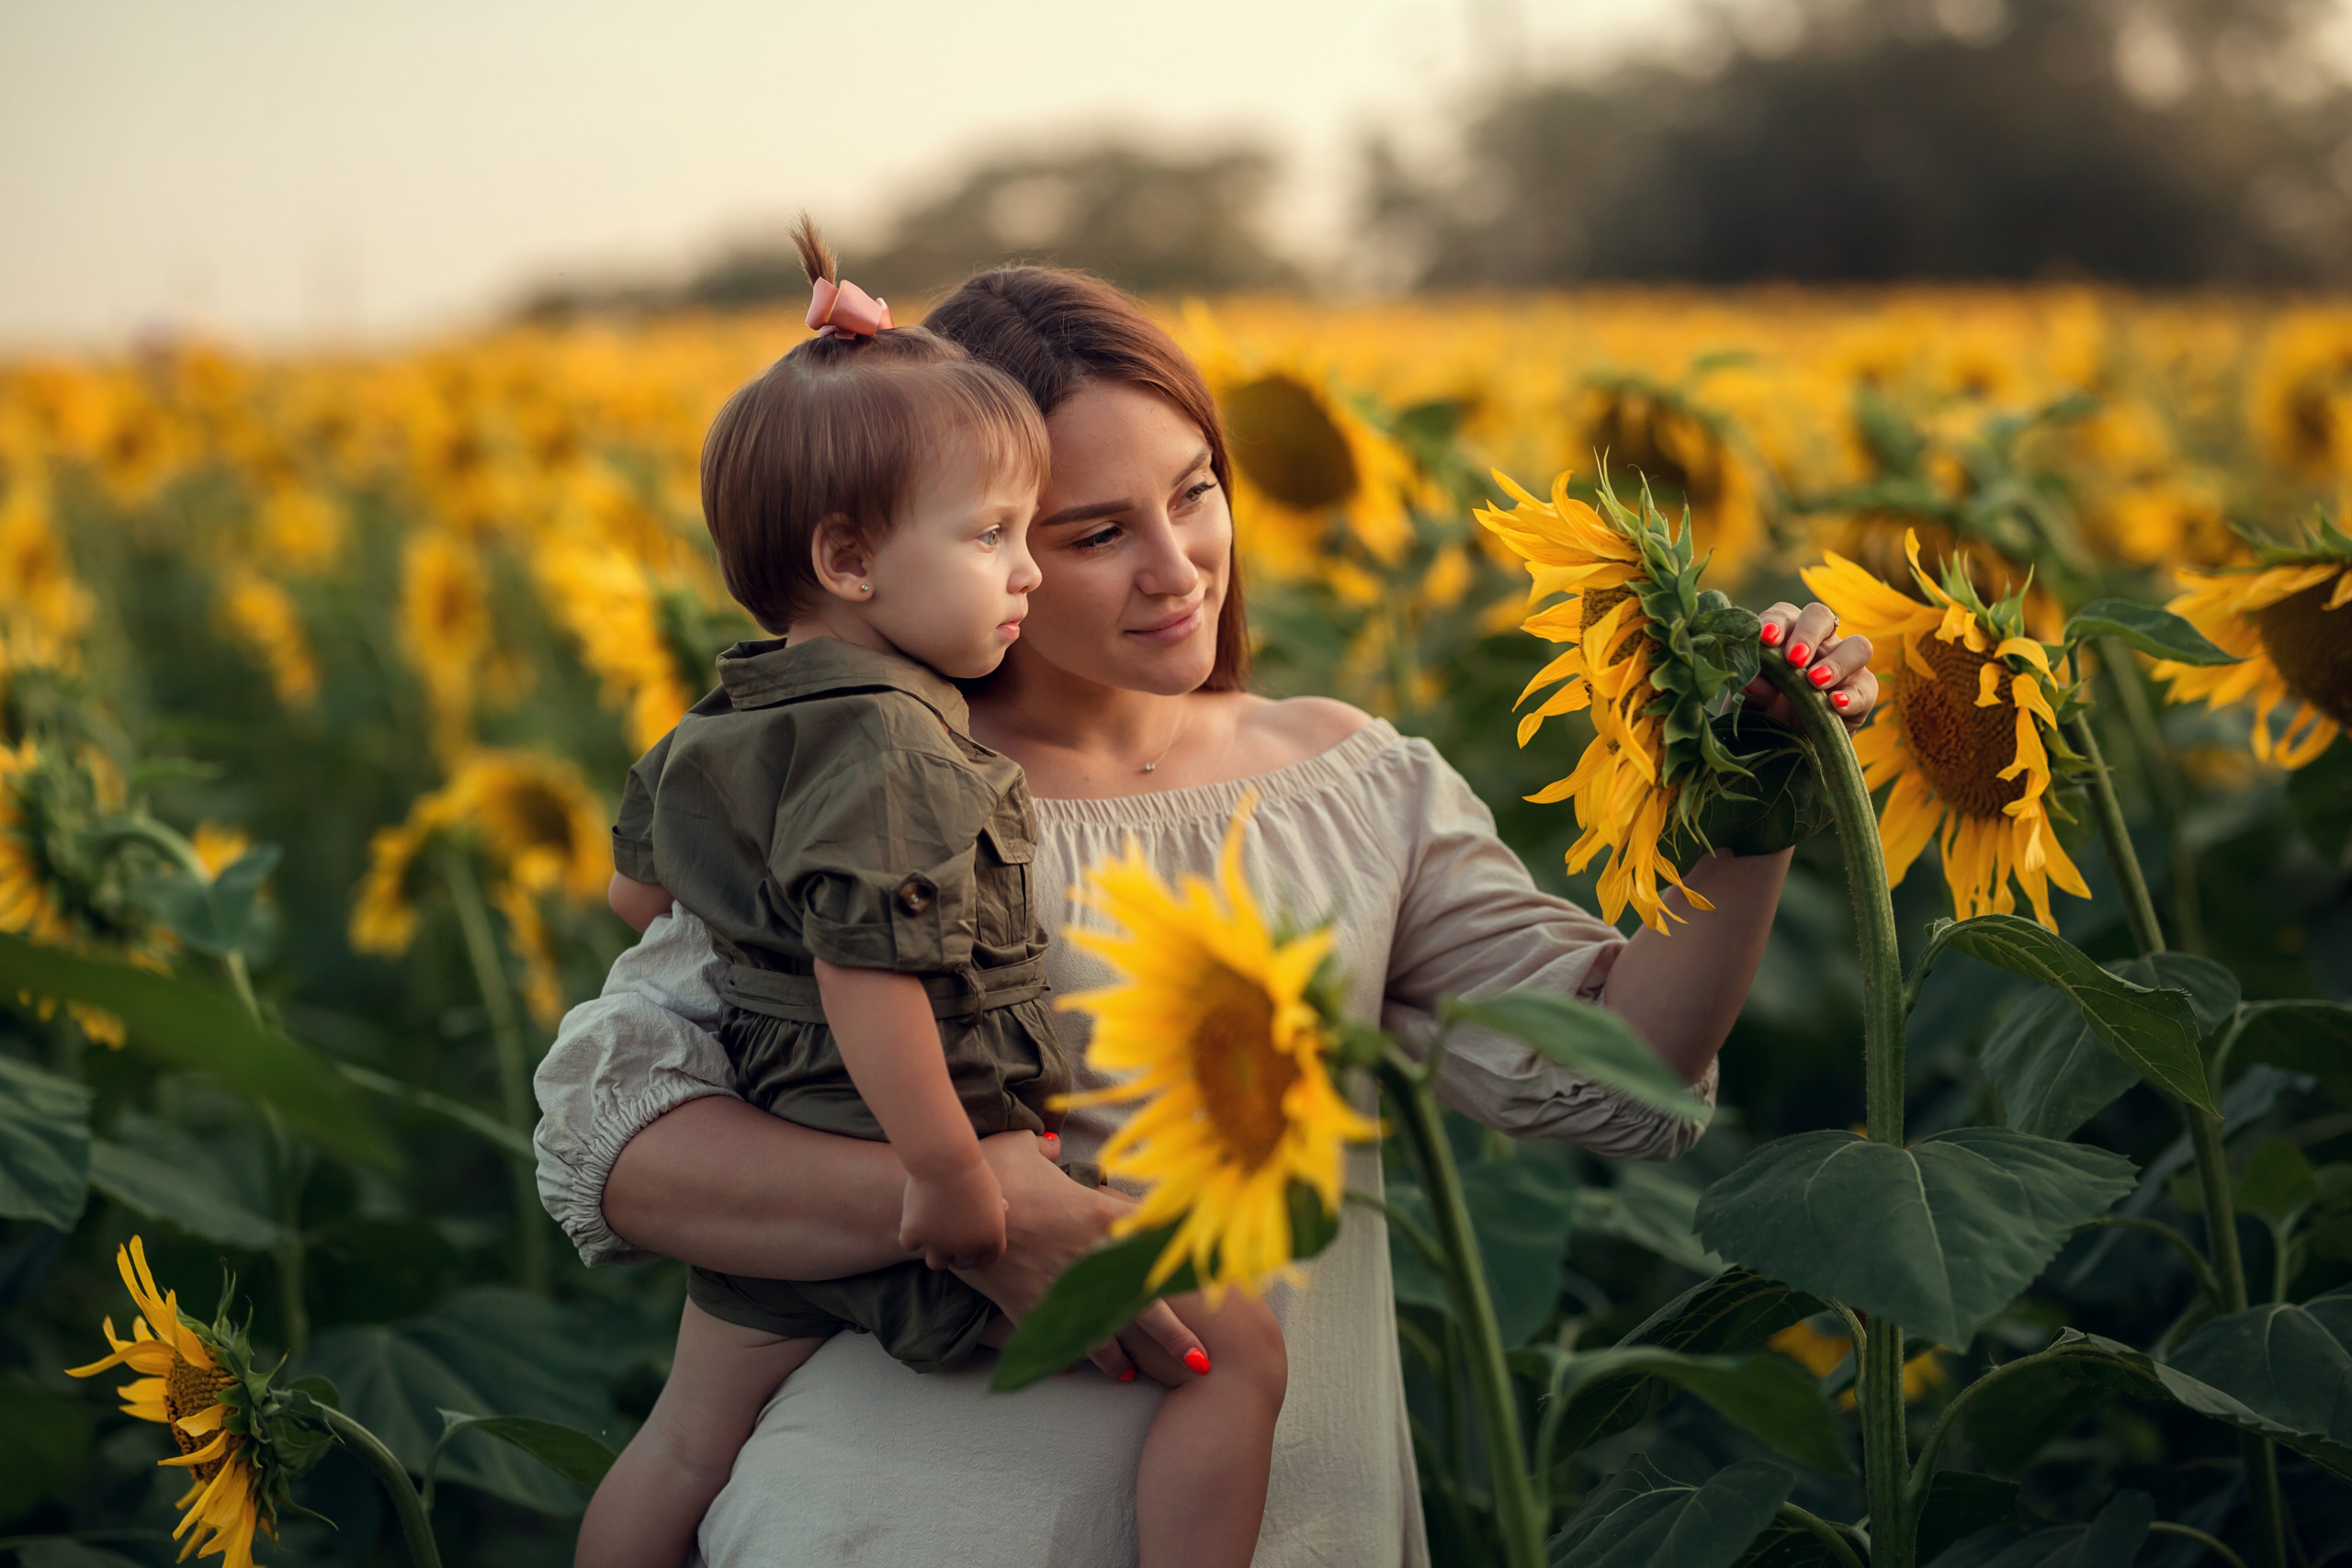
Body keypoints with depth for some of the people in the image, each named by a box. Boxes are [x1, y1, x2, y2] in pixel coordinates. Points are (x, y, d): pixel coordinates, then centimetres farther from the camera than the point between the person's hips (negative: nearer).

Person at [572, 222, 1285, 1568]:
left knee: (686, 1444, 23)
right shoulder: (894, 753, -22)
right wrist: (956, 1183, -24)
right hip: (900, 1171, -9)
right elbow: (872, 979, -29)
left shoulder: (715, 730, 8)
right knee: (1239, 1350, -3)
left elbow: (636, 892, 22)